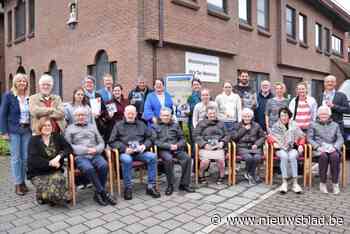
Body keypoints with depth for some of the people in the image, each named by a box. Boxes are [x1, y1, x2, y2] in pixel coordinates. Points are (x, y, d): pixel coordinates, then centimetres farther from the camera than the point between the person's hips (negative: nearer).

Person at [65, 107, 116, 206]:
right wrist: (86, 150, -9)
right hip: (80, 156, -2)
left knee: (104, 165, -29)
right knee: (89, 168, -34)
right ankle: (104, 193, -20)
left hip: (95, 155, 3)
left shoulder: (92, 127, 24)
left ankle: (98, 194, -13)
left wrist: (96, 149, -4)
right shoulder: (70, 128, 15)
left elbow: (101, 143, 20)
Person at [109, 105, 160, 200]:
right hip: (125, 152, -2)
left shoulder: (141, 124, 22)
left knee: (153, 156, -25)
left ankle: (151, 186, -18)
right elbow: (112, 141, 6)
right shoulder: (118, 125, 15)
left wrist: (145, 145, -3)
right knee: (127, 160, -37)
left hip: (140, 152, 2)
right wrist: (124, 148, -10)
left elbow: (149, 138, 19)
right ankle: (128, 188, -20)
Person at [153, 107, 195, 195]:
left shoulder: (175, 125, 23)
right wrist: (168, 146, -12)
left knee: (187, 158, -25)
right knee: (169, 159, -35)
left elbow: (182, 139, 17)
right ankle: (170, 185, -20)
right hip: (163, 149, -3)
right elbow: (155, 141, -1)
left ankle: (184, 184, -14)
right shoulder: (155, 126, 13)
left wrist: (177, 145, -5)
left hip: (176, 148, 3)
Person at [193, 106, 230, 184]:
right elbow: (196, 135, 3)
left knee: (221, 160, -25)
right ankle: (201, 176, 2)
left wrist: (222, 142, -2)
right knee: (205, 161, -26)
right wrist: (204, 144, -10)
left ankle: (221, 177, 1)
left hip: (218, 147, 2)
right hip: (205, 147, -2)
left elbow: (227, 135, 18)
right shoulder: (201, 123, 12)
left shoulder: (221, 123, 22)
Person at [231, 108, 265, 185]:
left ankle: (250, 174, -6)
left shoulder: (256, 125, 16)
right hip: (242, 147, -1)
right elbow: (234, 137, -2)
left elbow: (262, 136, 13)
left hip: (254, 147, 2)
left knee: (257, 157, -30)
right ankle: (252, 175, -3)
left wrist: (257, 144, -4)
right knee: (249, 157, -31)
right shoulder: (238, 125, 11)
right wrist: (244, 129, -4)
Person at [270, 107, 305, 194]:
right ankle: (284, 182, -31)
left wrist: (300, 145, -11)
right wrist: (274, 143, -15)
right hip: (281, 149, 0)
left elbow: (301, 137, 7)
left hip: (293, 149, 0)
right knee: (284, 156, -33)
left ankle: (295, 183, -30)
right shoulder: (276, 126, 7)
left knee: (292, 156, -33)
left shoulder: (294, 125, 7)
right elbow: (271, 137, 5)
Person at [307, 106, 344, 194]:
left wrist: (334, 147, -10)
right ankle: (322, 183, -25)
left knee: (335, 157, -33)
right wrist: (318, 147, -12)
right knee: (323, 156, -35)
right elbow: (309, 138, 5)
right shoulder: (313, 125, 17)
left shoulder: (335, 125, 23)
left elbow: (340, 139, 11)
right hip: (319, 149, -1)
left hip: (332, 148, 2)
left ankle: (335, 184, -24)